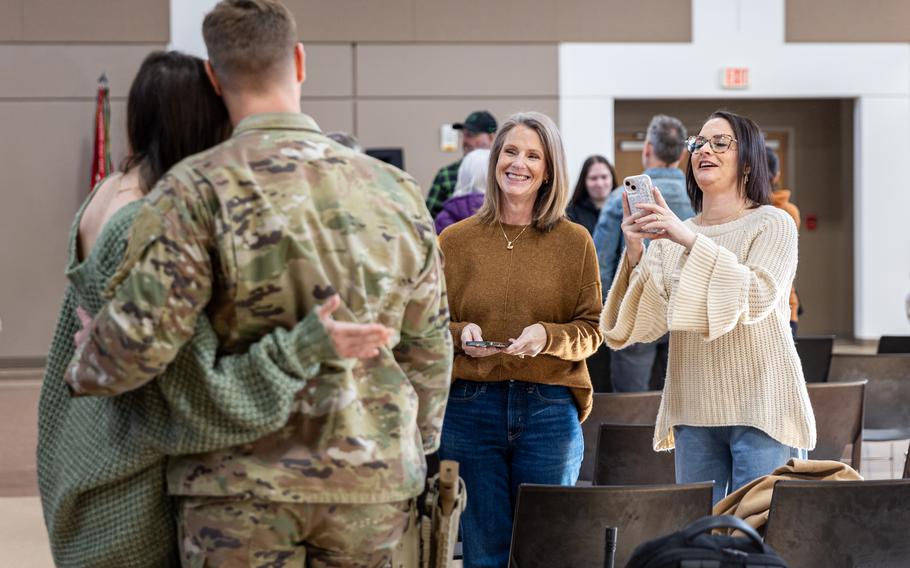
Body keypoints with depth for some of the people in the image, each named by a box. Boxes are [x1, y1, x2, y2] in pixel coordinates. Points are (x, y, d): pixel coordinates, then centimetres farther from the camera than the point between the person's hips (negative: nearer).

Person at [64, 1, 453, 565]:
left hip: (248, 482, -3)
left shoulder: (199, 190, -11)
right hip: (368, 484, 3)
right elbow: (427, 350, 10)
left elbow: (140, 339, -17)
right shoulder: (394, 191, 3)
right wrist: (414, 456, 25)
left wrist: (85, 371, 6)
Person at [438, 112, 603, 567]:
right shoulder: (455, 240, 6)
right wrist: (461, 335, -12)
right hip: (470, 406, 0)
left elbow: (591, 331, 3)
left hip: (549, 410, 0)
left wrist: (548, 336, -15)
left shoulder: (574, 242, 5)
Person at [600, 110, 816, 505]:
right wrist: (634, 255, -15)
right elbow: (647, 324, 1)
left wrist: (691, 239, -23)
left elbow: (758, 298, -18)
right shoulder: (670, 237, 12)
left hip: (759, 410, -4)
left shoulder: (772, 224, 0)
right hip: (694, 412, 5)